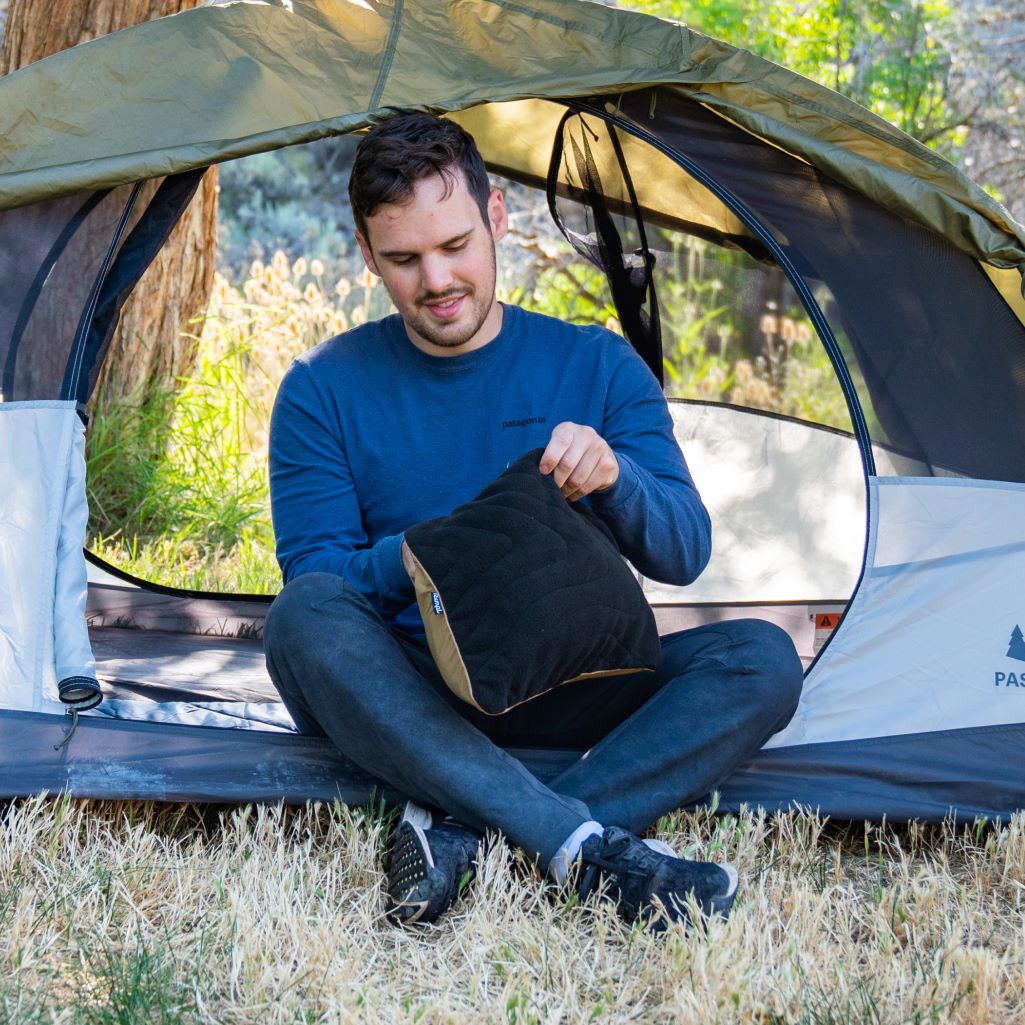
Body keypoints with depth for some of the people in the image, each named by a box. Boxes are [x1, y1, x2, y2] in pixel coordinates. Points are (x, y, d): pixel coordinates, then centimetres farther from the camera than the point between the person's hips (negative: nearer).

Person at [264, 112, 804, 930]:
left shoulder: (597, 367, 3)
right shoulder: (325, 388, 1)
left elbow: (683, 554, -5)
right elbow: (314, 577, -7)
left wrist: (616, 477, -27)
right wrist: (411, 559, -29)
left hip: (563, 689, 2)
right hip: (403, 697, -1)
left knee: (761, 659, -23)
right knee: (306, 617, -34)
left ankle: (458, 826, -35)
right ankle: (586, 846, -43)